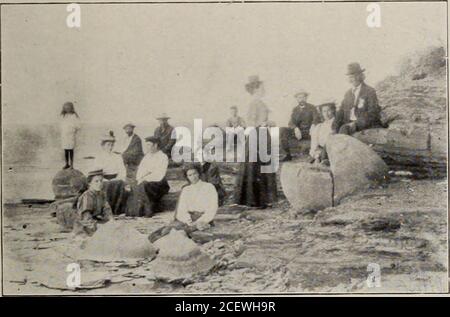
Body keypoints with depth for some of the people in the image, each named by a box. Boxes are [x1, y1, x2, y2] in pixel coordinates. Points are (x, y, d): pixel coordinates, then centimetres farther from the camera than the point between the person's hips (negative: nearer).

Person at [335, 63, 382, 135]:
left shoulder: (370, 91, -1)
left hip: (366, 124, -5)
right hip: (349, 123, 5)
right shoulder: (348, 93, 18)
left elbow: (373, 113, -10)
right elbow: (341, 111, 12)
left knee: (344, 129, -30)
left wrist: (356, 123, -20)